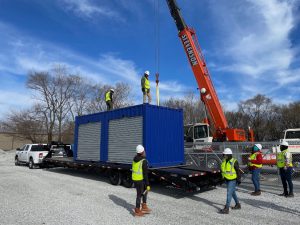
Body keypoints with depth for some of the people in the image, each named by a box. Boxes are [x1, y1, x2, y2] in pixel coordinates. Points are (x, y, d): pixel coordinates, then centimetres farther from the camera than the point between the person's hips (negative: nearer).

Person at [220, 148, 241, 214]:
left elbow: (238, 171, -12)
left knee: (229, 193, -9)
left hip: (233, 180, -8)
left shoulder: (234, 162, -18)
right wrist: (222, 178, 14)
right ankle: (238, 205, 37)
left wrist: (239, 179, -12)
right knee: (232, 192, 19)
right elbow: (223, 170, 12)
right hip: (227, 179, 8)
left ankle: (226, 209, -6)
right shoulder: (224, 161, 3)